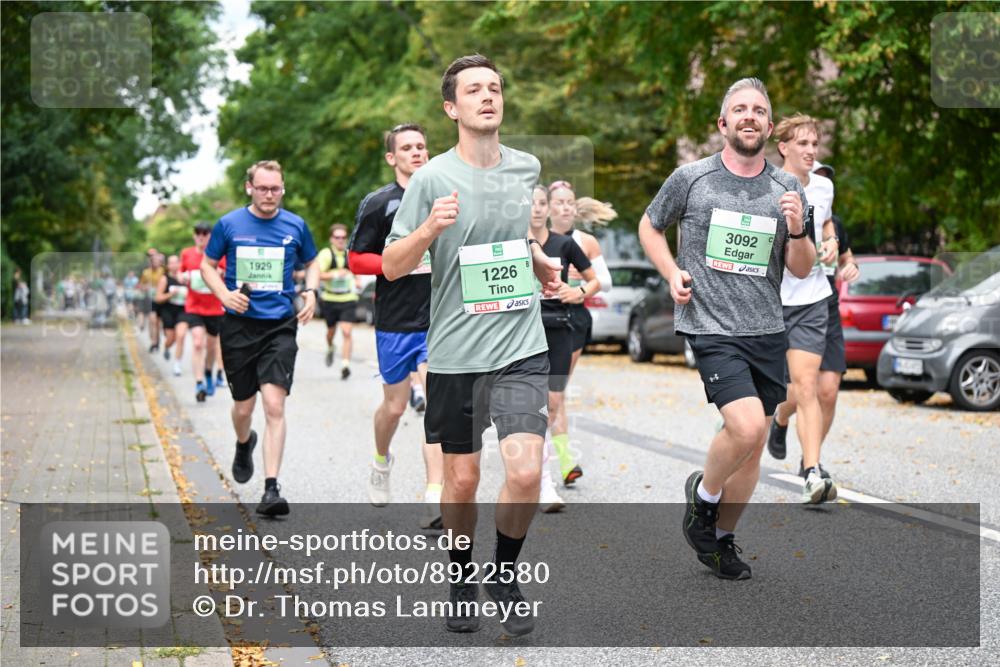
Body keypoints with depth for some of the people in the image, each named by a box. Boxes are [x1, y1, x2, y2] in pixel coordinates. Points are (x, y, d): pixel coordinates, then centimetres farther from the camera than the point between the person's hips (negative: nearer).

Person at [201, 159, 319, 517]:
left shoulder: (295, 226, 4)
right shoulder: (229, 224, 1)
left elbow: (312, 262, 19)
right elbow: (207, 264, 10)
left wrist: (311, 292, 0)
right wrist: (225, 295, -8)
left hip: (280, 326, -1)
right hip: (239, 326, 1)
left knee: (274, 405, -14)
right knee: (243, 406, 9)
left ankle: (271, 488, -13)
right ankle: (244, 445, 46)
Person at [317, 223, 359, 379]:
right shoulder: (326, 254, -7)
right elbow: (318, 274, -20)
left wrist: (356, 282, 8)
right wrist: (335, 274, -33)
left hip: (348, 298, 1)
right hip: (330, 299, -1)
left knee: (346, 332, -13)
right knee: (331, 330, 15)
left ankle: (345, 365, -14)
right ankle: (330, 349, 49)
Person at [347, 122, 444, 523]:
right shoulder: (377, 203, -2)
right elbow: (355, 261, -3)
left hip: (439, 320, 1)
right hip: (394, 322, -1)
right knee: (394, 406, 11)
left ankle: (434, 498, -15)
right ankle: (381, 463, 44)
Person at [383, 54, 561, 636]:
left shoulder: (527, 167, 6)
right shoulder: (433, 178, -7)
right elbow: (393, 267, -8)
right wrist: (430, 228, -23)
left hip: (522, 348, 2)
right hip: (455, 353, -2)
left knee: (526, 472, -13)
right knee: (462, 481, 7)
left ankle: (506, 576, 11)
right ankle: (461, 580, 32)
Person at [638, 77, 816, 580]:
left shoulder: (788, 189, 7)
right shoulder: (690, 178, -1)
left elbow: (802, 270, 10)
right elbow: (649, 226, 14)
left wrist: (797, 231, -10)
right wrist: (672, 273, -2)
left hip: (767, 332, 4)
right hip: (711, 327, -4)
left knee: (753, 448, 10)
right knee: (747, 427, -22)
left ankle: (723, 537, 29)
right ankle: (703, 492, 7)